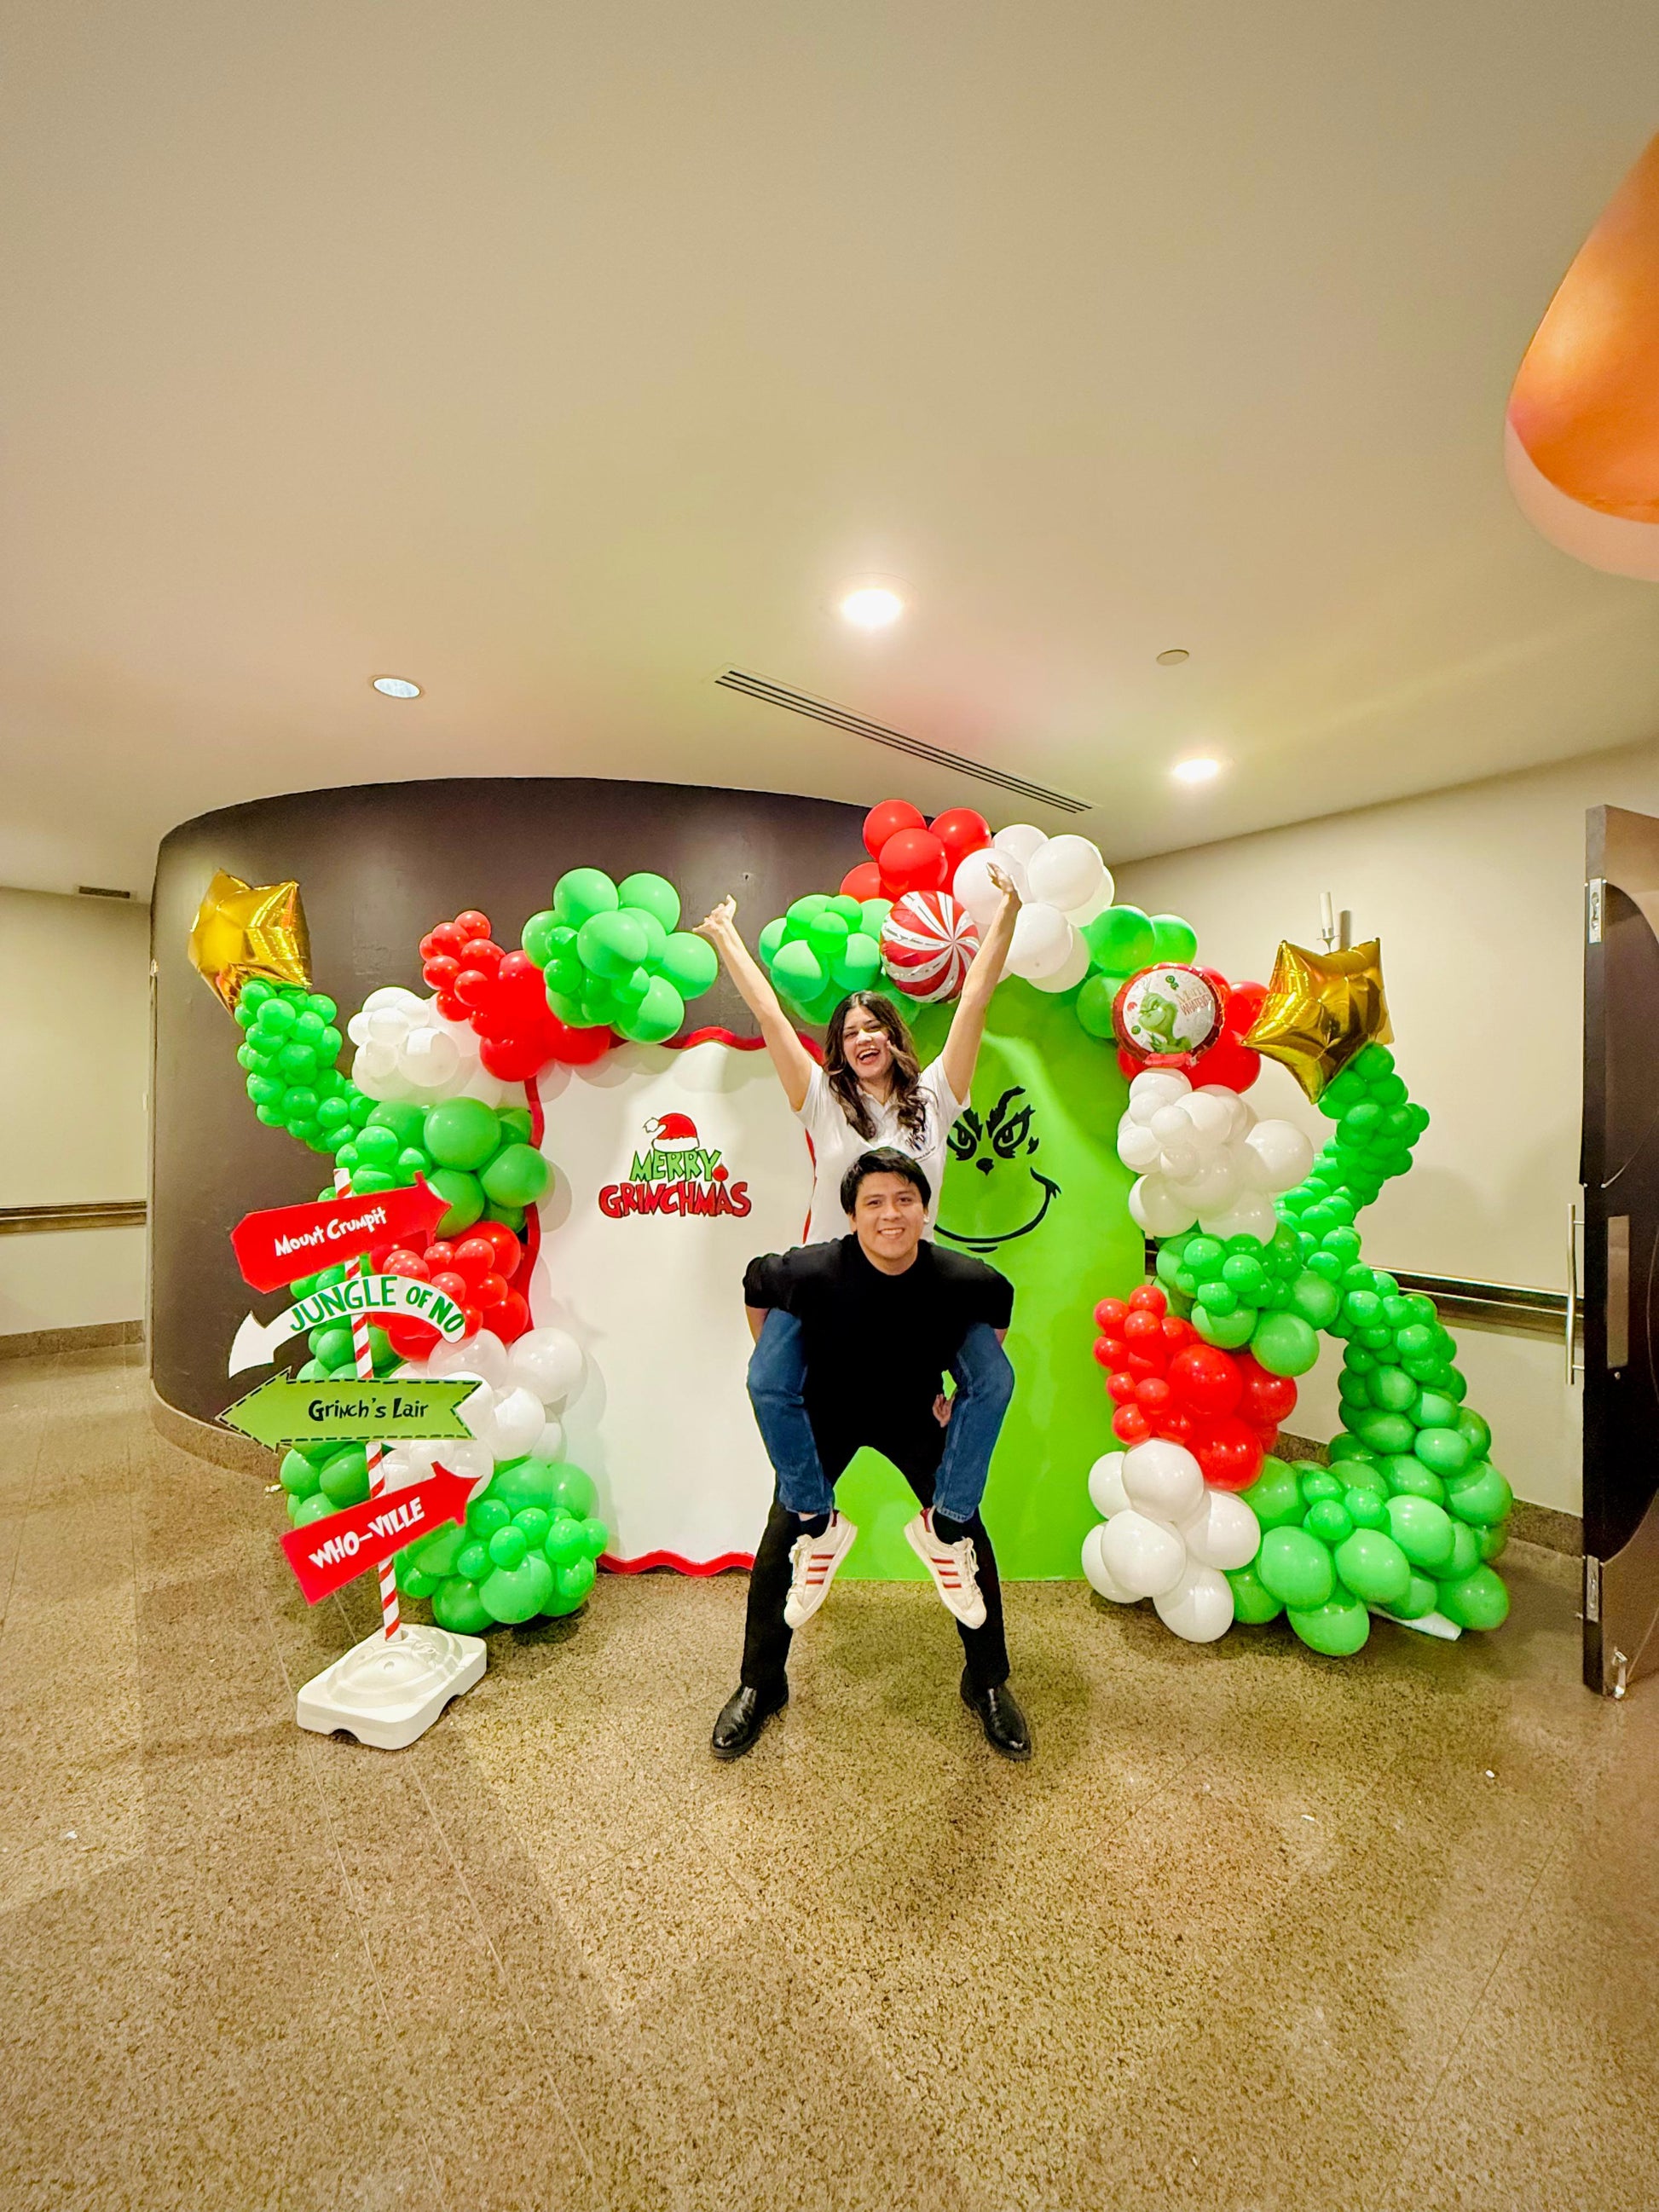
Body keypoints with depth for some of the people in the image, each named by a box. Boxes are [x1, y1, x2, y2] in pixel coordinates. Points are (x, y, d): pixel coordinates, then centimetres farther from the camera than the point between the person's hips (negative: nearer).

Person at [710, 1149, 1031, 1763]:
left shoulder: (963, 1280, -31)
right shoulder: (811, 1272, -36)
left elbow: (998, 1304, -3)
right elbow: (754, 1286, -11)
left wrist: (969, 1395, -2)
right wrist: (775, 1379, -2)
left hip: (915, 1416, 1)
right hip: (826, 1417, -1)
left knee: (968, 1538, -3)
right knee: (781, 1541, -7)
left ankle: (988, 1685, 26)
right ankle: (758, 1687, 22)